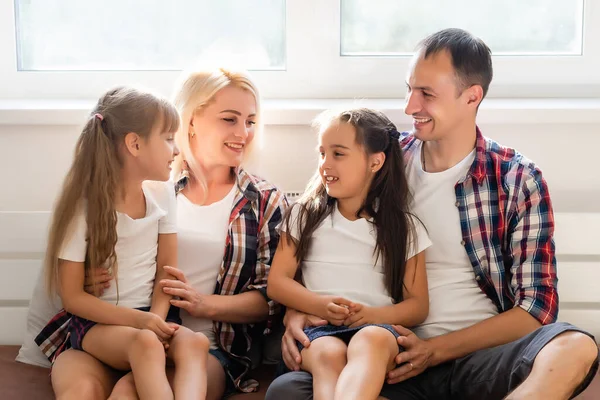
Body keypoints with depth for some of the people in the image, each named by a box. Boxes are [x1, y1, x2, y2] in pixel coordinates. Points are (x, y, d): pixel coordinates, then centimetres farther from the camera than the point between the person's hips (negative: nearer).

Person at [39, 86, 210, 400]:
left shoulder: (161, 192, 4)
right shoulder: (85, 206, -9)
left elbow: (167, 269, 7)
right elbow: (72, 296, -8)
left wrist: (157, 318, -13)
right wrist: (138, 320, -21)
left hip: (150, 316, 4)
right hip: (97, 321, -4)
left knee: (194, 342, -30)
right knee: (146, 343, -37)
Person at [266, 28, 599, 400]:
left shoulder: (519, 180, -1)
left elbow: (536, 306, -2)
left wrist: (435, 350, -12)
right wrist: (296, 310, -11)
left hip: (482, 356, -1)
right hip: (395, 358, 1)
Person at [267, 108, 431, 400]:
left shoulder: (404, 228, 12)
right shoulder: (305, 216, 15)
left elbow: (418, 305, 9)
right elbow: (276, 282, 10)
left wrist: (376, 314, -13)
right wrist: (319, 305, -10)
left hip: (377, 328, -1)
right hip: (317, 330, 1)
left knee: (371, 340, -38)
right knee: (329, 354, -36)